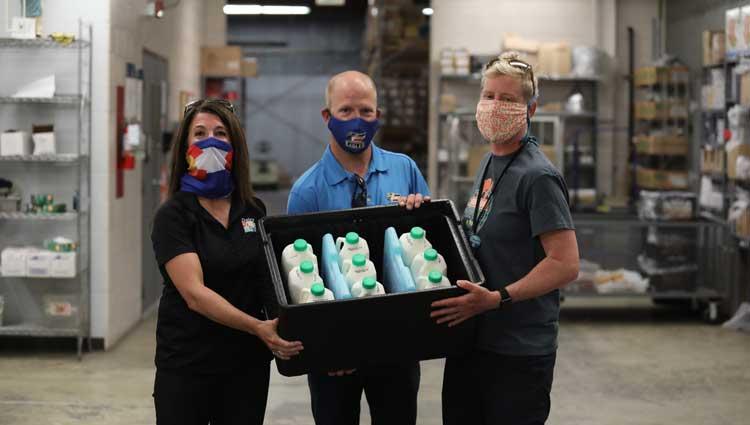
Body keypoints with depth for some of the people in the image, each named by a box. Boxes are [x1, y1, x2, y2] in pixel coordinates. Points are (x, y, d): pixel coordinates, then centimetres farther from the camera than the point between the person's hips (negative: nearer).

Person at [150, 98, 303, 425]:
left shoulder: (254, 211, 6)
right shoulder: (173, 216, -8)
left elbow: (269, 280, 11)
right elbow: (194, 294, -19)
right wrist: (257, 327, -30)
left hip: (247, 364, 4)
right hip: (186, 366, -4)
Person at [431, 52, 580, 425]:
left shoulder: (537, 177, -16)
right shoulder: (488, 163, 11)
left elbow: (565, 264, -22)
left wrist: (498, 298, -27)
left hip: (518, 352, -8)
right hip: (470, 340, 9)